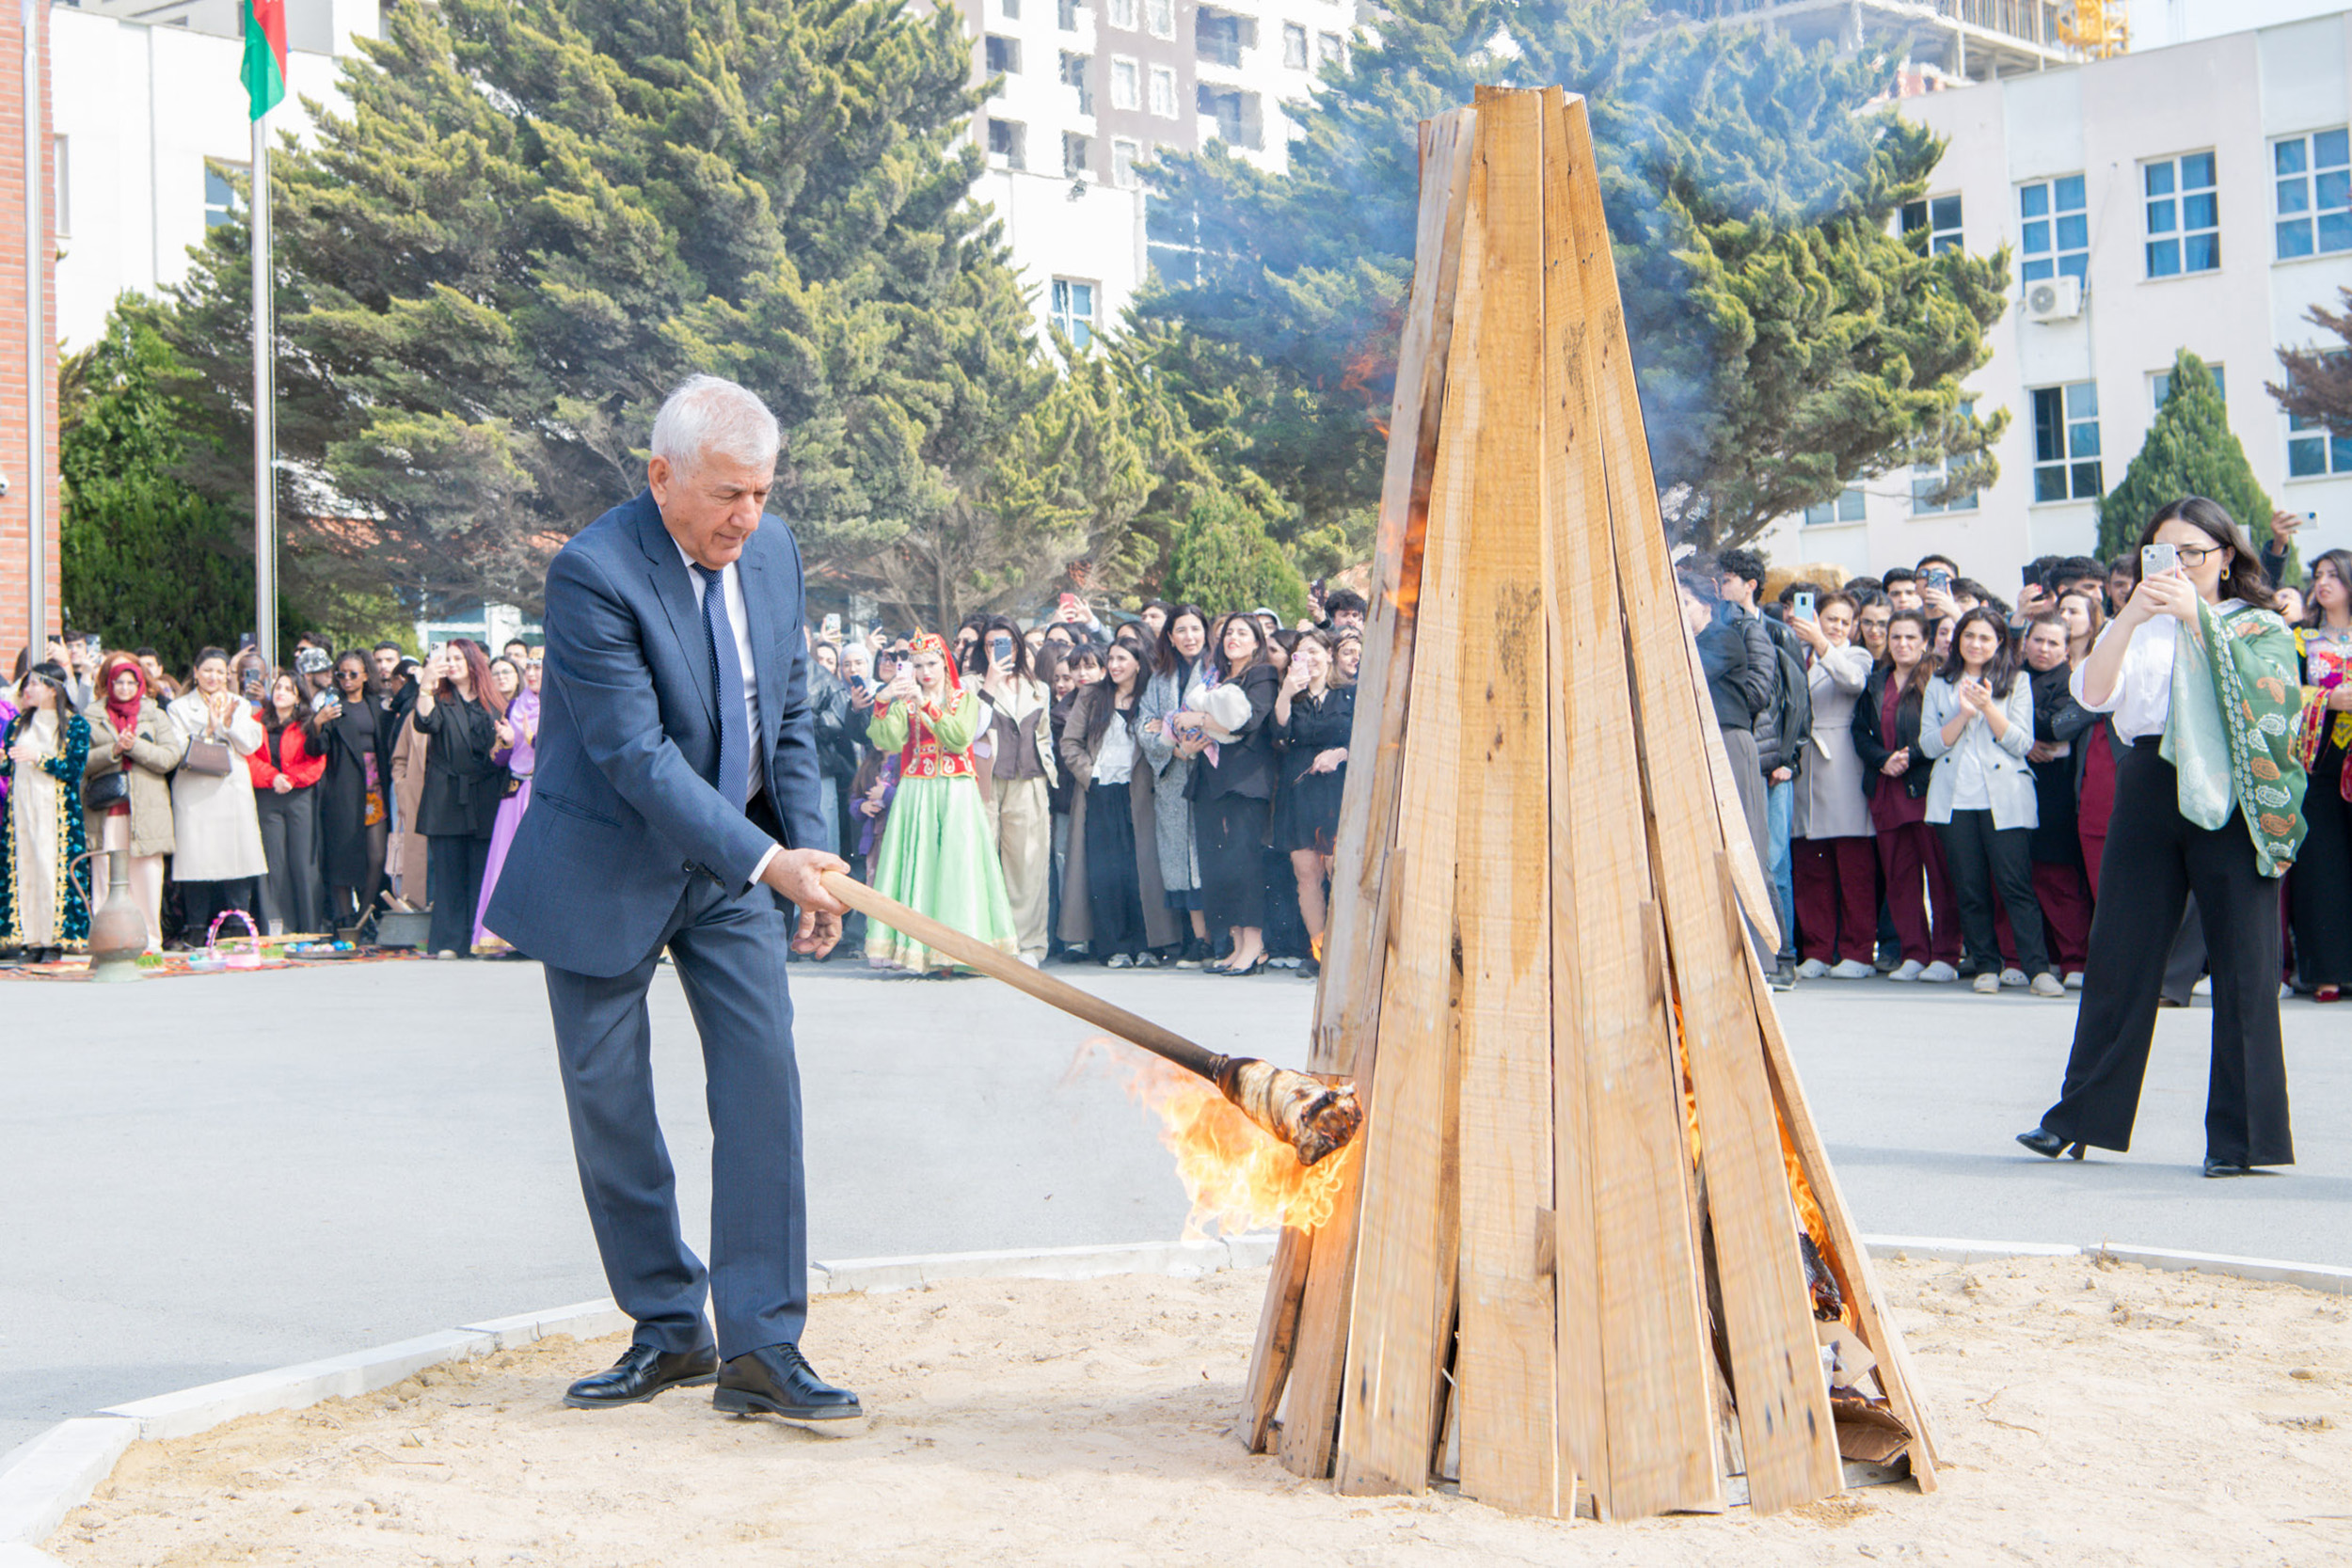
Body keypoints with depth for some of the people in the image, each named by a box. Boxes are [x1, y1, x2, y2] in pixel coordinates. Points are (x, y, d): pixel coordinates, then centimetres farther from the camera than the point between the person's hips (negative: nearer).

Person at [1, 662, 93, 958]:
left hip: (56, 809, -4)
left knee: (53, 867, -8)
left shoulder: (76, 725, 0)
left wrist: (37, 757, -14)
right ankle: (31, 939, 1)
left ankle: (55, 938, -5)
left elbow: (74, 769, -8)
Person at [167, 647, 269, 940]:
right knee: (197, 859, -6)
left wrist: (228, 721, -8)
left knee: (237, 860, -4)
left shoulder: (239, 705, 16)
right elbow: (179, 749, -3)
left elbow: (250, 744, 5)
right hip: (194, 794, -2)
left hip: (233, 792, 2)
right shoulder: (179, 707, 9)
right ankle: (197, 930, 1)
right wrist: (208, 728, -11)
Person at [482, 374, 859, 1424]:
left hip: (733, 864, 4)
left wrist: (804, 850, 2)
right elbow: (635, 755, -27)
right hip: (606, 867, -4)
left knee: (762, 1080, -8)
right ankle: (668, 1329, 20)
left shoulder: (771, 550, -1)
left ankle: (762, 1347, -4)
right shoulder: (592, 573, -22)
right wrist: (766, 860, -31)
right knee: (608, 1104, 3)